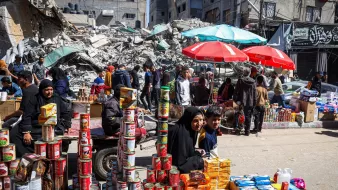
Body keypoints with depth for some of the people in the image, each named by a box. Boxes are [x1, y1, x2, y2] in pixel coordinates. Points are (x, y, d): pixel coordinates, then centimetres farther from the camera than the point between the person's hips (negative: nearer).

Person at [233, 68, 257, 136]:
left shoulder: (240, 80, -5)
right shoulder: (253, 82, 2)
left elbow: (236, 91, -4)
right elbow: (254, 94, 5)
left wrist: (235, 100, 2)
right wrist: (254, 103, 10)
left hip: (242, 102, -2)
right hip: (250, 102, 2)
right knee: (248, 117, 7)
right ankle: (247, 131, 10)